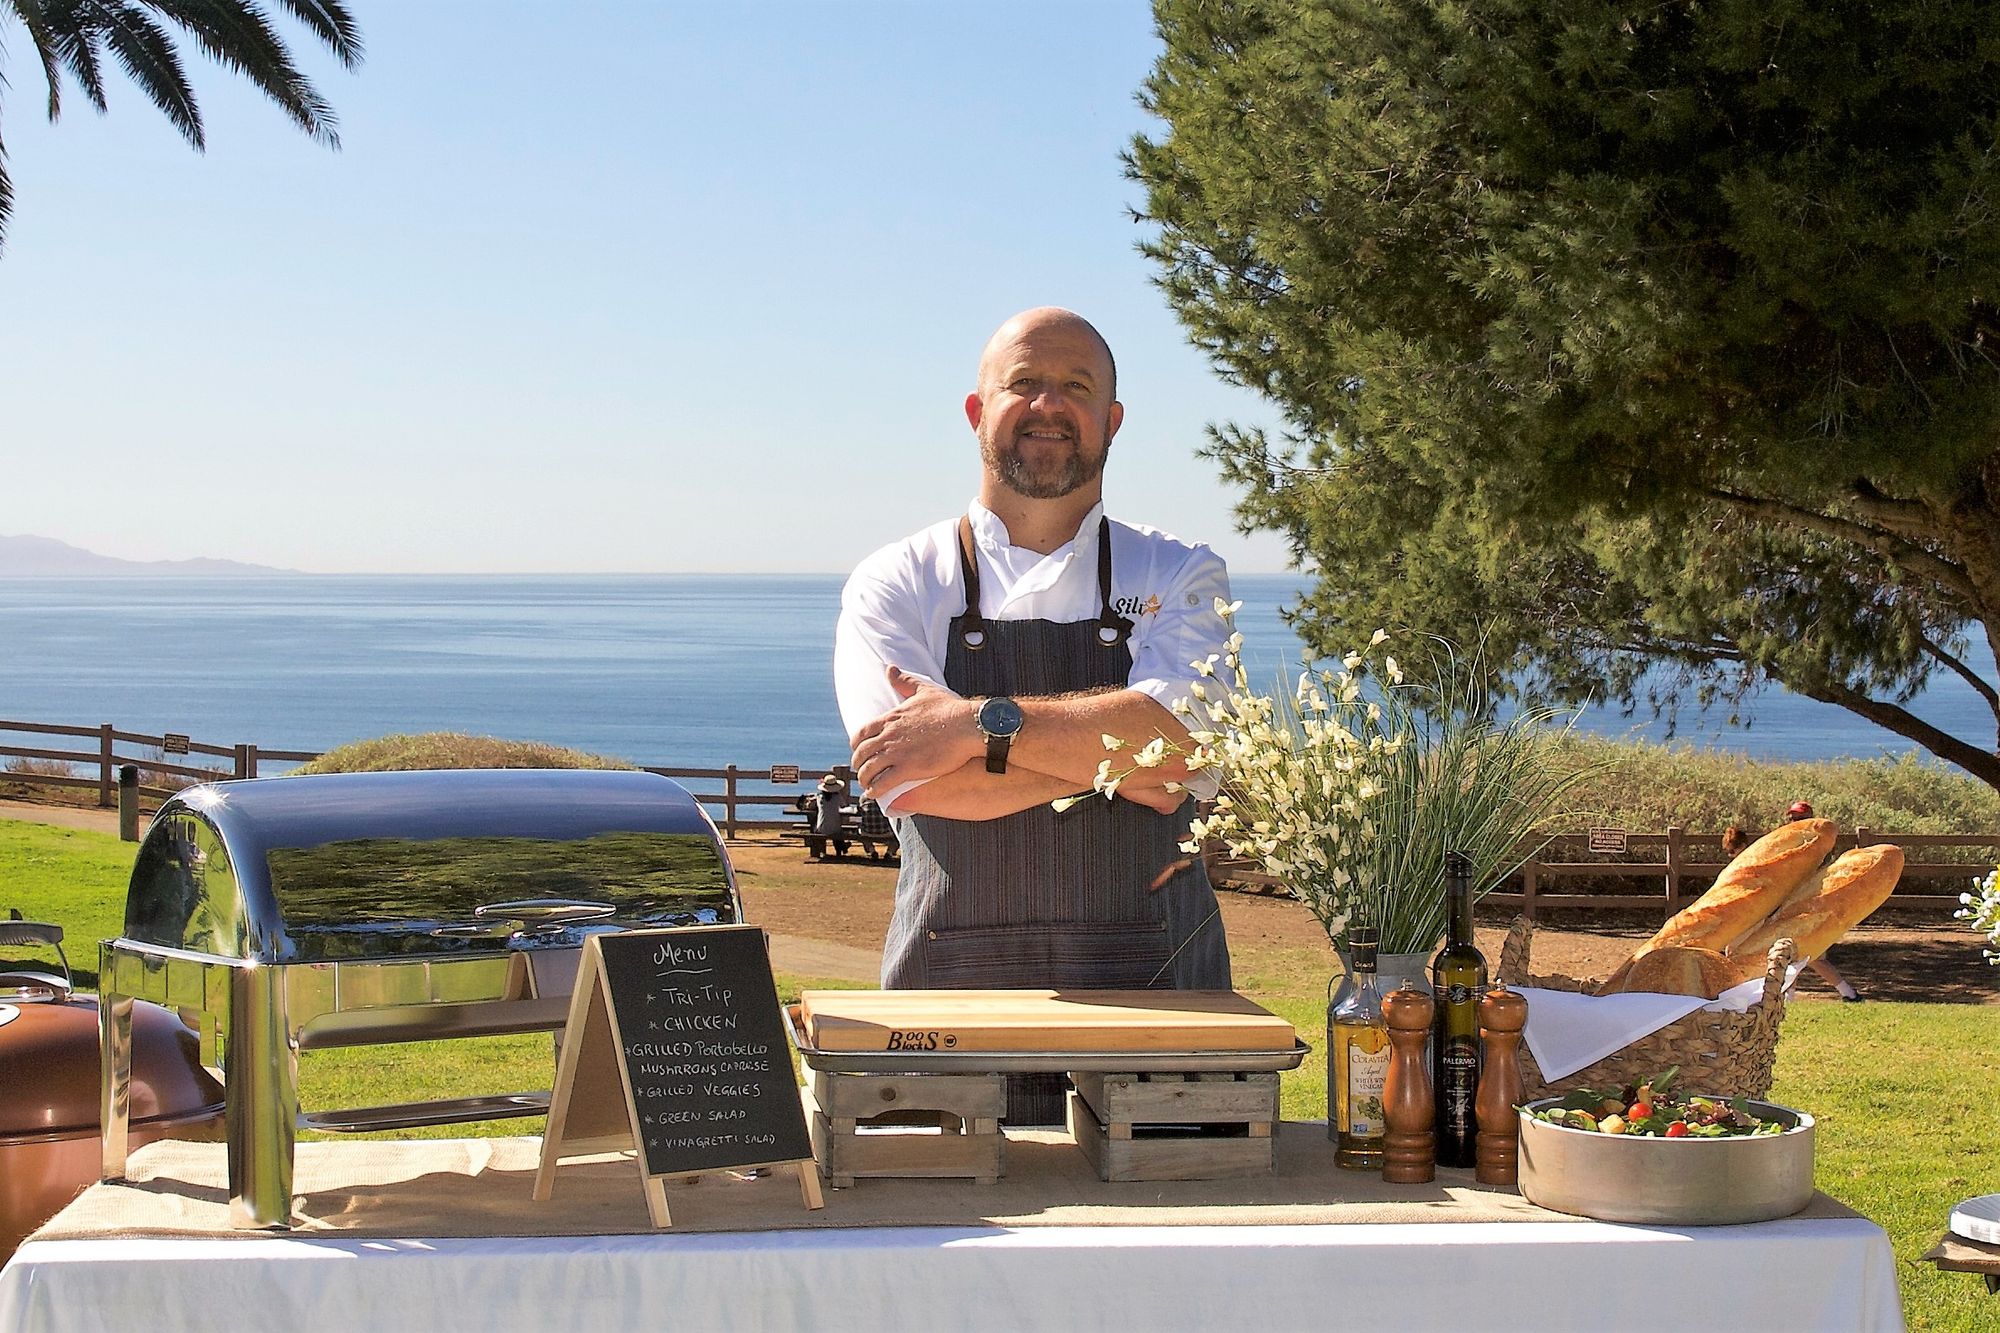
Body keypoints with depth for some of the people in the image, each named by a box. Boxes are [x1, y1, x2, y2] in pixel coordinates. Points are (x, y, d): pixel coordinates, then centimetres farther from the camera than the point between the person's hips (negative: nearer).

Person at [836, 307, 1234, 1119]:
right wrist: (1109, 756, -8)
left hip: (1150, 991, 1)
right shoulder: (895, 586, 7)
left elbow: (1184, 741, -10)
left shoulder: (1178, 579, 9)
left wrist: (979, 726, -14)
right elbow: (913, 781, -8)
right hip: (956, 993, 0)